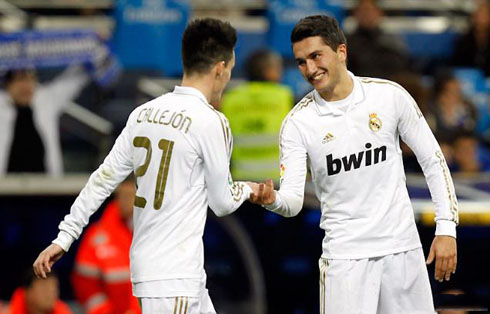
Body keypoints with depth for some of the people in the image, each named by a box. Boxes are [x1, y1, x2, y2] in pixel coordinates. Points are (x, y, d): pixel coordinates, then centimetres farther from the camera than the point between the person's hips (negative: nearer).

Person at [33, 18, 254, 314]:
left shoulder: (143, 113, 8)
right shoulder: (212, 121, -12)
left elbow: (103, 179, 8)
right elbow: (222, 203, -3)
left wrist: (64, 237, 11)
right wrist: (246, 190, 19)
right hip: (174, 276, -8)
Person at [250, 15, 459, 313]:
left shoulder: (390, 95, -3)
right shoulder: (297, 122, -6)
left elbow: (432, 160, 4)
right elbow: (293, 201, -10)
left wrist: (447, 228, -2)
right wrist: (272, 199, -34)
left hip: (403, 247, 1)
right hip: (345, 253, -1)